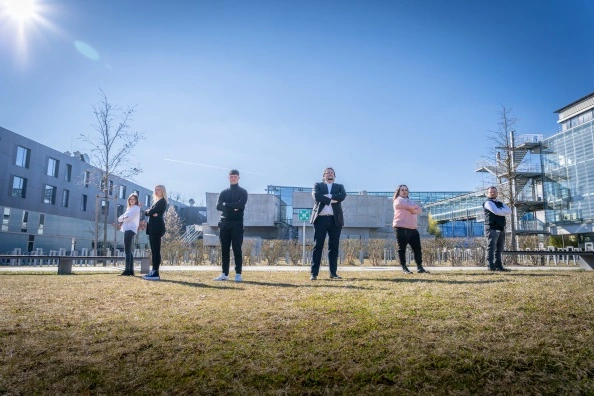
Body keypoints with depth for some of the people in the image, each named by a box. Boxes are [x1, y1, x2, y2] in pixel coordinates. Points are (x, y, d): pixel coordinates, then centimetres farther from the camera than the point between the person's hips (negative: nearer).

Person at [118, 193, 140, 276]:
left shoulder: (136, 208, 0)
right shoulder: (129, 208, 26)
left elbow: (129, 218, -14)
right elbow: (119, 218, 15)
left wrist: (123, 219, 4)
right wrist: (123, 218, -6)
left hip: (130, 230, -10)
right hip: (128, 230, 10)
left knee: (127, 251, -16)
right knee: (129, 251, 8)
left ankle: (127, 270, -20)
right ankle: (131, 270, 9)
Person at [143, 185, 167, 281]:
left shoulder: (162, 201, -4)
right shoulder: (156, 201, 24)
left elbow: (152, 211, -15)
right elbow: (146, 212, 13)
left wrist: (150, 212, 6)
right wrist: (151, 213, -6)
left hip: (157, 227, -9)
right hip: (152, 227, 9)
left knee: (156, 250, -11)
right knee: (153, 250, 9)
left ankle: (156, 273, -12)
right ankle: (153, 271, 12)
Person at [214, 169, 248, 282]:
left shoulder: (243, 192, 5)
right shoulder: (224, 192, 16)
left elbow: (240, 205, -14)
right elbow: (218, 206, 0)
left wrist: (226, 205, -7)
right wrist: (232, 208, -13)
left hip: (237, 223, -4)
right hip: (224, 223, 4)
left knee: (237, 249, -4)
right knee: (224, 249, 6)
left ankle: (238, 274, 0)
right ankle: (225, 274, 13)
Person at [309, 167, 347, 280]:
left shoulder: (339, 186, 17)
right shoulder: (318, 185, 13)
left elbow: (343, 195, -5)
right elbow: (316, 196, -8)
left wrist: (328, 196, -10)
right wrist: (331, 200, -11)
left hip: (335, 220, 2)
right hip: (320, 219, -2)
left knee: (334, 246, 4)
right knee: (318, 246, -3)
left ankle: (333, 273, 9)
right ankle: (314, 273, -2)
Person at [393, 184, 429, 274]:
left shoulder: (410, 201, 26)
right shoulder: (398, 200, 0)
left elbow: (419, 210, 11)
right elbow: (410, 207, -14)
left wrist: (414, 209, -9)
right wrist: (415, 206, 7)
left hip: (413, 228, 8)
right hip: (401, 228, -8)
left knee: (417, 248, 5)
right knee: (402, 249, -4)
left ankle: (420, 268, 9)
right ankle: (404, 268, 0)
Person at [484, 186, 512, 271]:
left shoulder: (500, 203, 23)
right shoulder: (488, 203, -2)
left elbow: (509, 211, 8)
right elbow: (496, 211, -17)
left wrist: (500, 210, -7)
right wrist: (504, 212, 1)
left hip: (501, 229, 8)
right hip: (492, 228, -8)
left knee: (499, 249, 8)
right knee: (491, 248, -10)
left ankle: (498, 266, 12)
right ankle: (491, 266, -12)